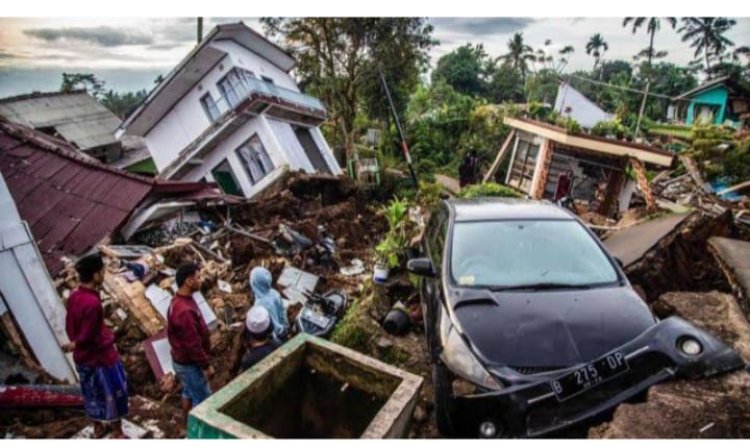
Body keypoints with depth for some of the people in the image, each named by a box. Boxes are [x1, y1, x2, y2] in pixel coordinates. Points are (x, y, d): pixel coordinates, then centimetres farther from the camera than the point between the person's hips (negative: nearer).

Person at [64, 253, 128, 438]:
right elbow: (87, 336, -25)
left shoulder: (74, 296, -4)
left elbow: (69, 326, 7)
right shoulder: (93, 303, -31)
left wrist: (75, 344, 18)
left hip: (82, 357, 9)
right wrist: (74, 345, -4)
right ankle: (117, 433, 26)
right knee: (114, 394, 10)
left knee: (92, 393, 25)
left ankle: (98, 427, 44)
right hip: (101, 355, -8)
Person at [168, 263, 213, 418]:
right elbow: (193, 344, -28)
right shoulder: (184, 310, -34)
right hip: (189, 364, -10)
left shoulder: (180, 300, -1)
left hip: (182, 359, 10)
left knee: (189, 392, 25)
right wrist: (206, 365, -16)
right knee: (203, 399, 7)